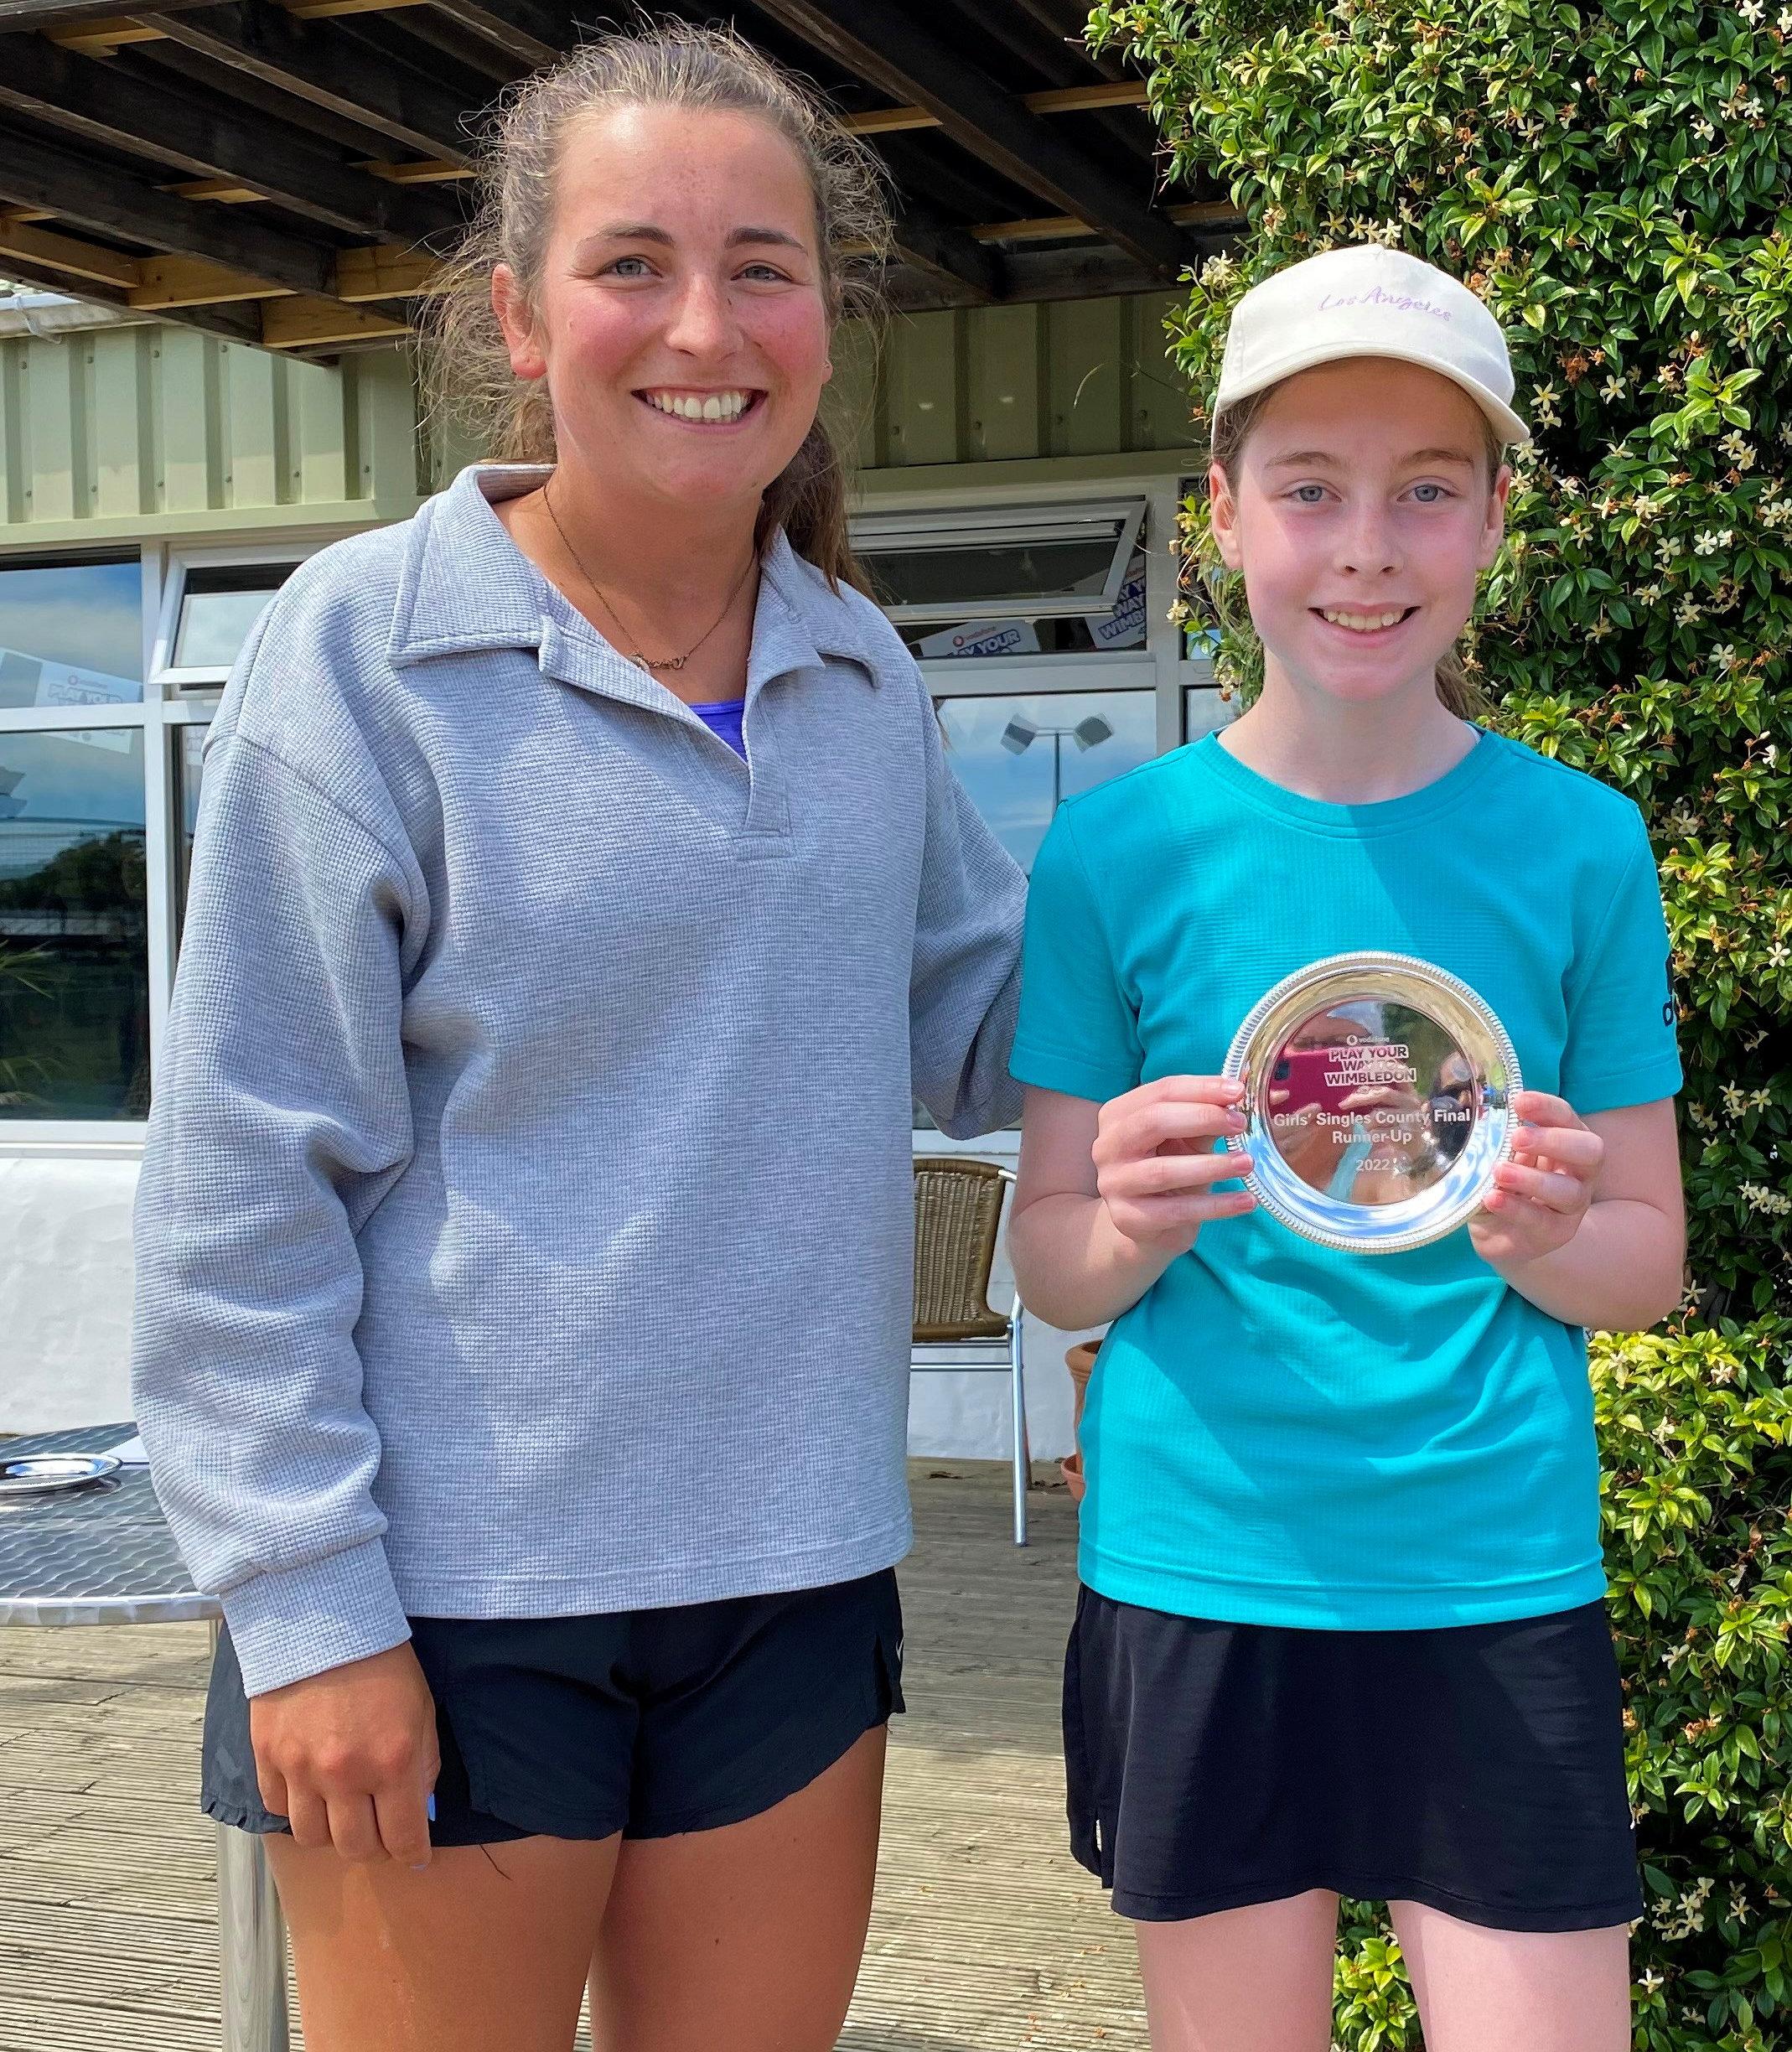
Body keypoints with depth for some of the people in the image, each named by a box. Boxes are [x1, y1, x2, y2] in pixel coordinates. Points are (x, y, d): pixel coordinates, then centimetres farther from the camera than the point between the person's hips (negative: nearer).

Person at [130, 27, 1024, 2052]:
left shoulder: (863, 674, 6)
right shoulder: (365, 647, -10)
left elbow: (985, 1021, 15)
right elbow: (245, 1180, -10)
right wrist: (305, 1610, -13)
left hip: (791, 1577, 5)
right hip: (455, 1587, -5)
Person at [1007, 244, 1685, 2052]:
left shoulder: (1578, 844, 1)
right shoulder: (1120, 852, -2)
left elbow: (1650, 1258, 6)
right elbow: (1046, 1259, 3)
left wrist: (1540, 1239, -16)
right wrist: (1134, 1232, -20)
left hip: (1499, 1589, 0)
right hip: (1193, 1581, 0)